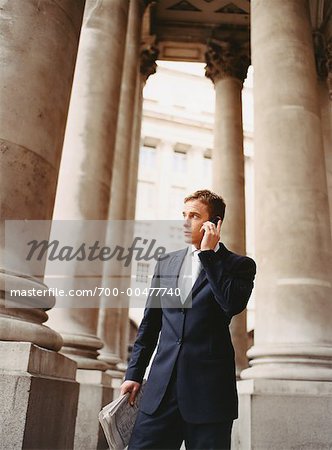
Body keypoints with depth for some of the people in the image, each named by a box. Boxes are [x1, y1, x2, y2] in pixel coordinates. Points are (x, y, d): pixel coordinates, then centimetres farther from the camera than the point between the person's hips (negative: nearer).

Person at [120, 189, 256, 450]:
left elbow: (234, 304, -19)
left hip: (209, 390, -3)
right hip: (161, 389, 4)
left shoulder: (240, 265, 2)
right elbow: (149, 325, 16)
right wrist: (134, 374, 11)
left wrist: (208, 253, -11)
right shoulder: (166, 265, 14)